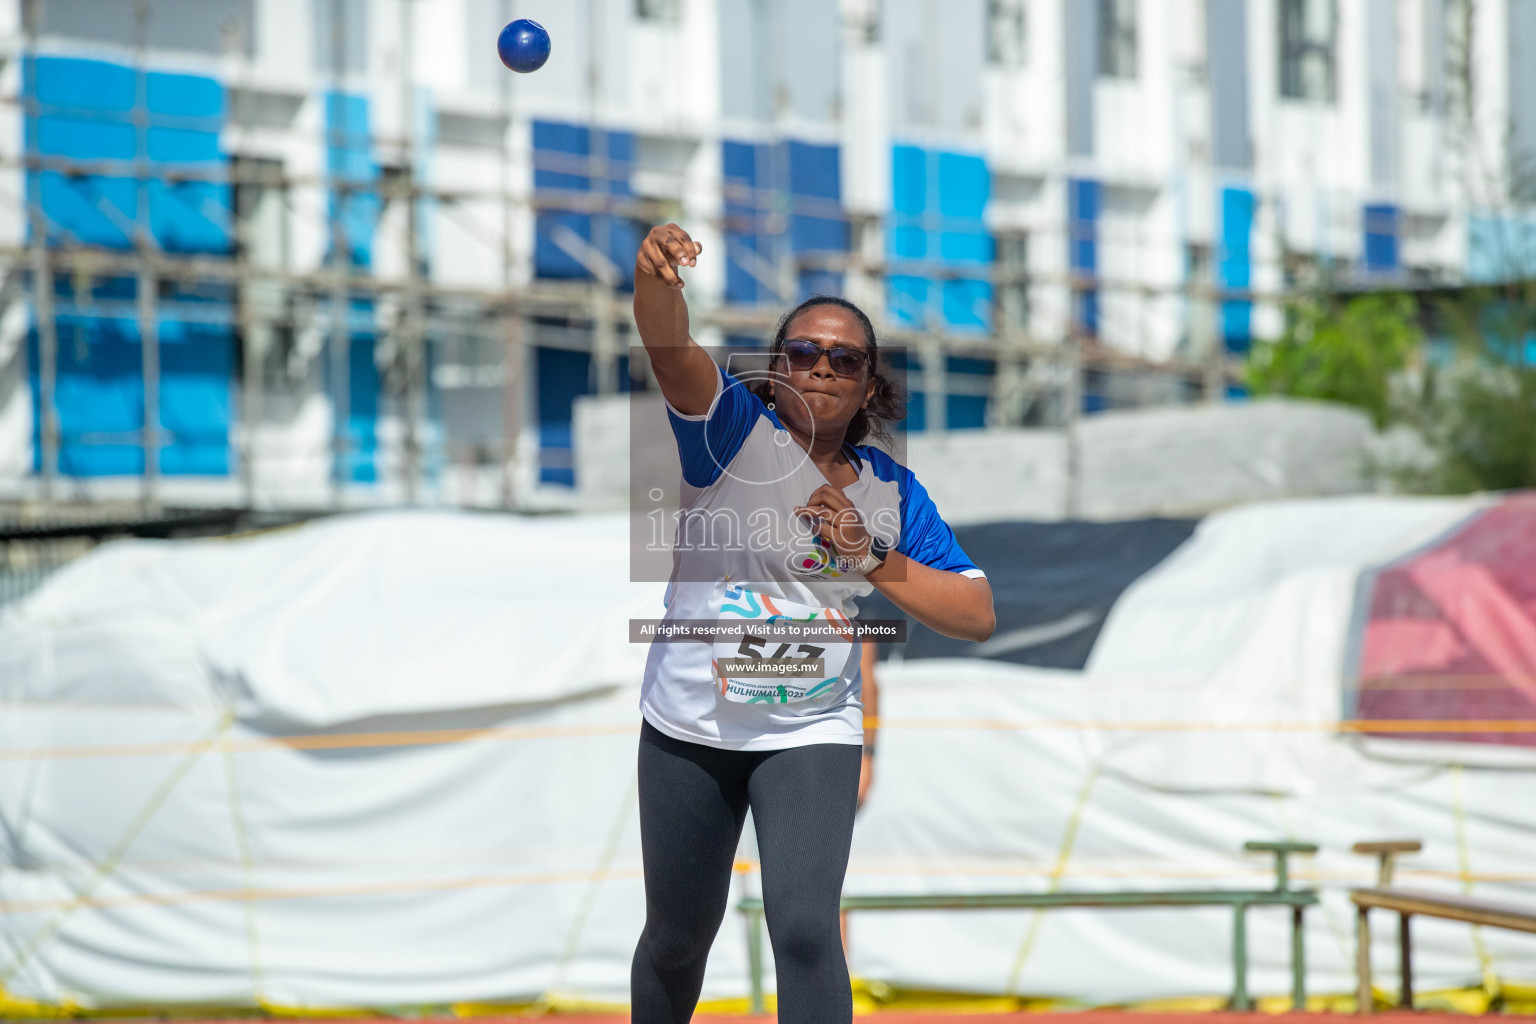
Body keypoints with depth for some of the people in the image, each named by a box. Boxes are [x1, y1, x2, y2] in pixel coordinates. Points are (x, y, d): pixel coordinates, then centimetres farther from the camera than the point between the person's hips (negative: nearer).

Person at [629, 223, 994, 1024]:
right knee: (677, 934, 14)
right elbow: (672, 352, -30)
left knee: (804, 924, -19)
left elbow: (977, 617, -2)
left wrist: (875, 560, -15)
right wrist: (654, 276, -52)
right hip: (689, 727, 0)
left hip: (812, 736, 0)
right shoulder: (735, 430, -8)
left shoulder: (892, 491, 1)